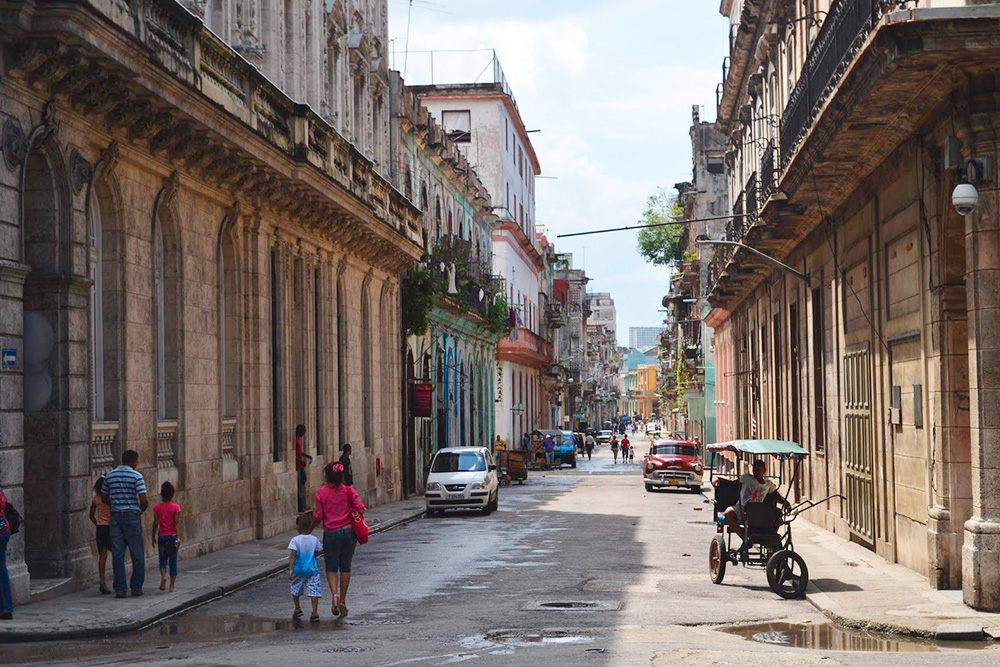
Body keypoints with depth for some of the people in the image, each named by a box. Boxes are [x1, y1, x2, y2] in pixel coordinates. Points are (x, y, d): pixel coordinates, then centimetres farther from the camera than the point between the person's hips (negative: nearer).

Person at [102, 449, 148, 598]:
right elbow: (143, 500, -13)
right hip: (132, 517, -4)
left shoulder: (109, 476, 7)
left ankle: (120, 589, 2)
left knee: (117, 554, 4)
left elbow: (104, 498, 15)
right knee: (137, 554, 7)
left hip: (116, 516, 4)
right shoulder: (136, 476, -7)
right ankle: (136, 588, 11)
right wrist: (142, 508, 7)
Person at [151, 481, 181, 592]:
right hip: (172, 536, -1)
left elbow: (155, 524, 0)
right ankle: (172, 585, 7)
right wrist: (178, 537, -11)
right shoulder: (175, 507, -6)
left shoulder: (157, 507, -1)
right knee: (173, 561, 6)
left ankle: (163, 576, -15)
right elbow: (176, 523, -11)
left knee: (163, 559, 13)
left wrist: (153, 537, 9)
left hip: (162, 536, 1)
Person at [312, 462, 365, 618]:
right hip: (348, 532, 2)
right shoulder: (349, 491, -1)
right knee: (345, 568, 13)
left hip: (331, 533, -2)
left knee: (331, 568, 8)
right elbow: (360, 509, -8)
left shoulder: (321, 493, -6)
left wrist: (310, 529, 10)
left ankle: (335, 595, -17)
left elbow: (318, 517, -6)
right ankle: (343, 601, 14)